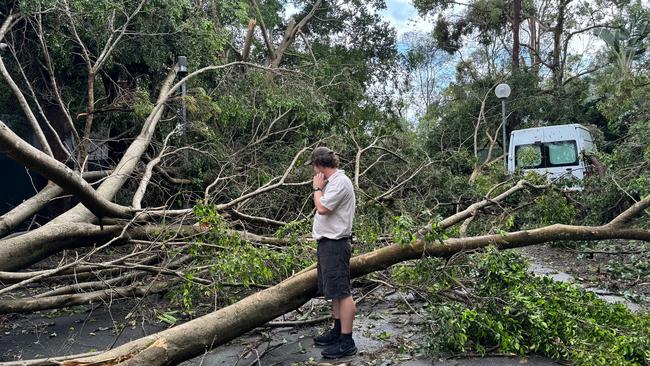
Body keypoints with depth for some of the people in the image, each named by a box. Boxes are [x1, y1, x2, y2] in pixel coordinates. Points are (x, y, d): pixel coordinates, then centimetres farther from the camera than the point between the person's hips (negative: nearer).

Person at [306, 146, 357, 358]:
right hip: (328, 242, 11)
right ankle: (338, 330, 29)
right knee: (334, 290, 17)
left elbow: (322, 208, -22)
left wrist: (317, 188, -10)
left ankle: (347, 341, -1)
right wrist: (320, 187, 12)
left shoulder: (340, 182, -15)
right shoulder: (331, 182, 16)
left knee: (341, 292, -7)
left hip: (335, 243, -11)